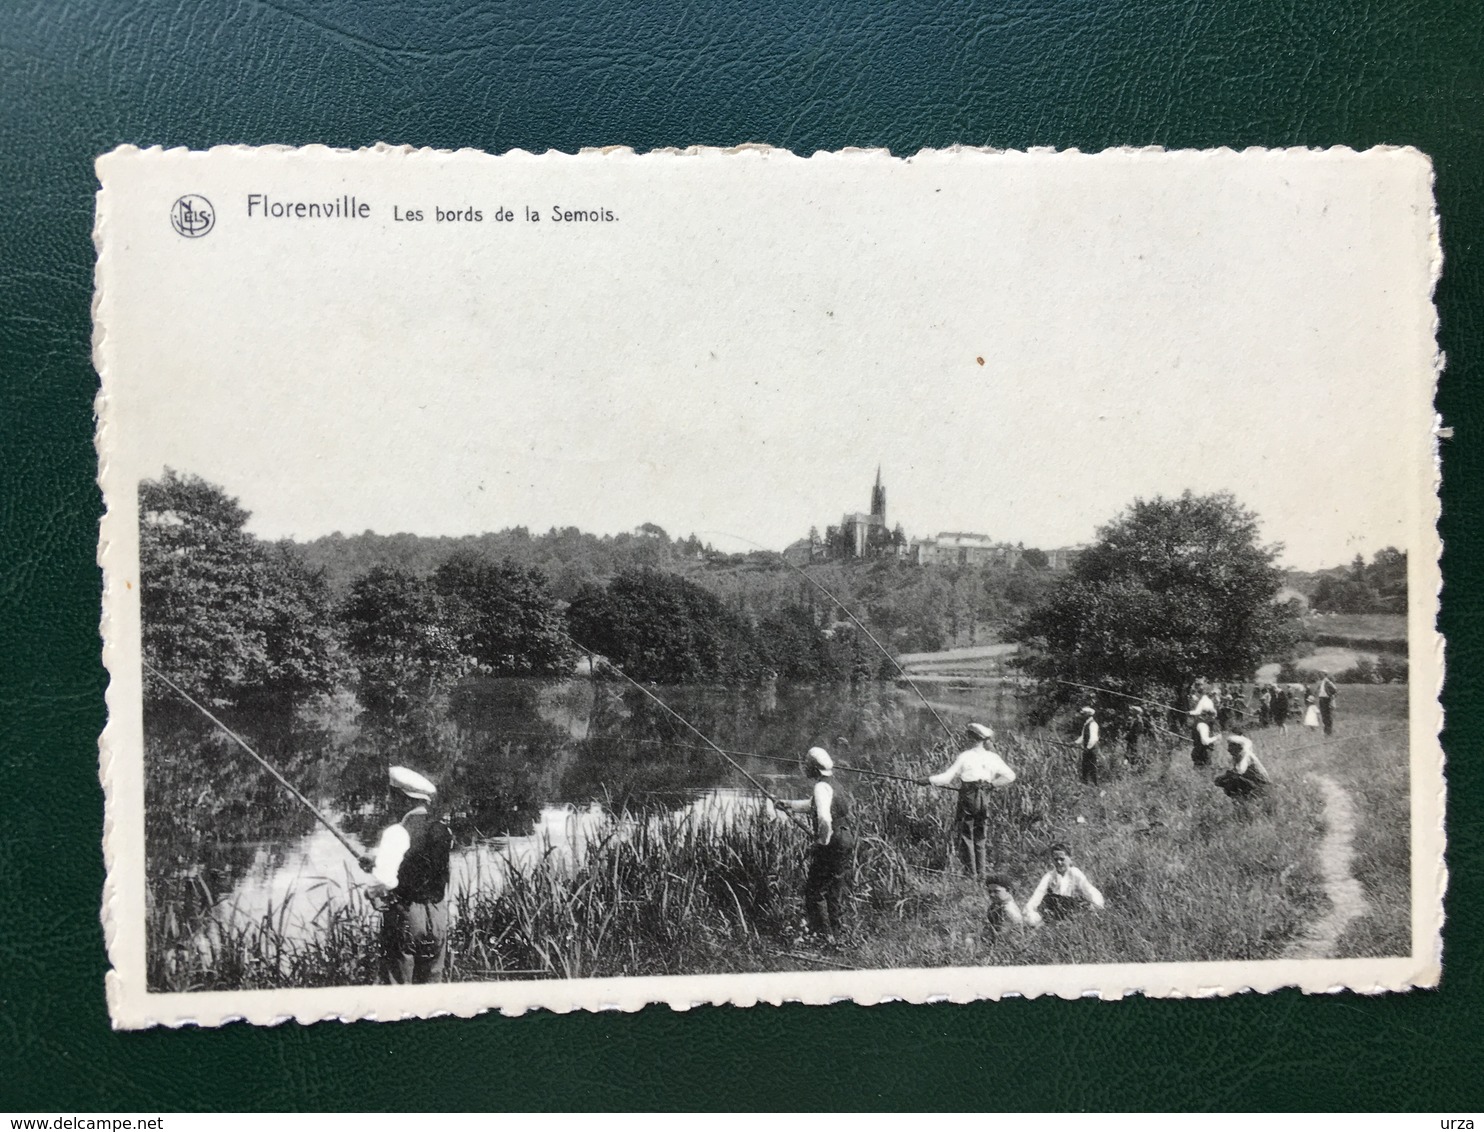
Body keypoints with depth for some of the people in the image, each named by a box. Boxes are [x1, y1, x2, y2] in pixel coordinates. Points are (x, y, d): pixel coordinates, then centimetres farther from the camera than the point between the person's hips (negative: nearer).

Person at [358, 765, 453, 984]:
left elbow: (385, 879, -23)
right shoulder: (443, 830, 5)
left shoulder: (398, 832, -15)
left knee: (397, 983, 3)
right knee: (432, 981, 14)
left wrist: (372, 864, -3)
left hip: (405, 915, -6)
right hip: (438, 917, 6)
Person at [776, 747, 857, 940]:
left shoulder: (822, 787, -16)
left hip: (832, 845, -9)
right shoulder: (835, 785, 15)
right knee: (836, 890, 18)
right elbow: (811, 805, 30)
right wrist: (789, 805, 30)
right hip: (847, 842, 9)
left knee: (814, 890, 2)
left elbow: (824, 817, -30)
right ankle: (837, 933, 24)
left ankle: (823, 934, 2)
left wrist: (822, 841, -19)